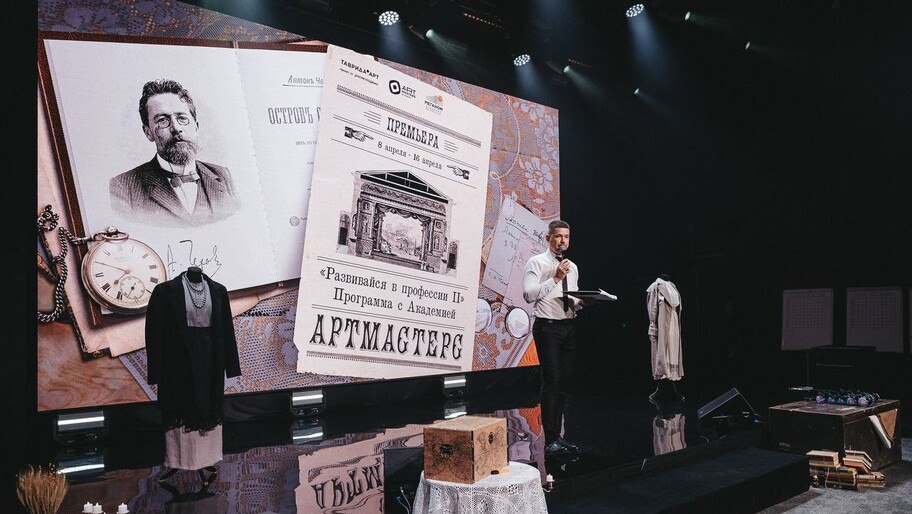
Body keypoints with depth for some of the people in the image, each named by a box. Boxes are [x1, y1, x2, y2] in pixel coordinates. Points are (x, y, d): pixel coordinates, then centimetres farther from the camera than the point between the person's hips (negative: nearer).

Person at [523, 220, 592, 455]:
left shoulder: (572, 267, 18)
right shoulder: (536, 263, -3)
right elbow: (529, 294, -16)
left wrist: (581, 302, 4)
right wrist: (554, 279, -20)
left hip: (569, 327, 7)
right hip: (547, 327, -7)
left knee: (563, 383, 10)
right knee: (551, 383, -9)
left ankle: (557, 436, 18)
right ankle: (550, 440, -4)